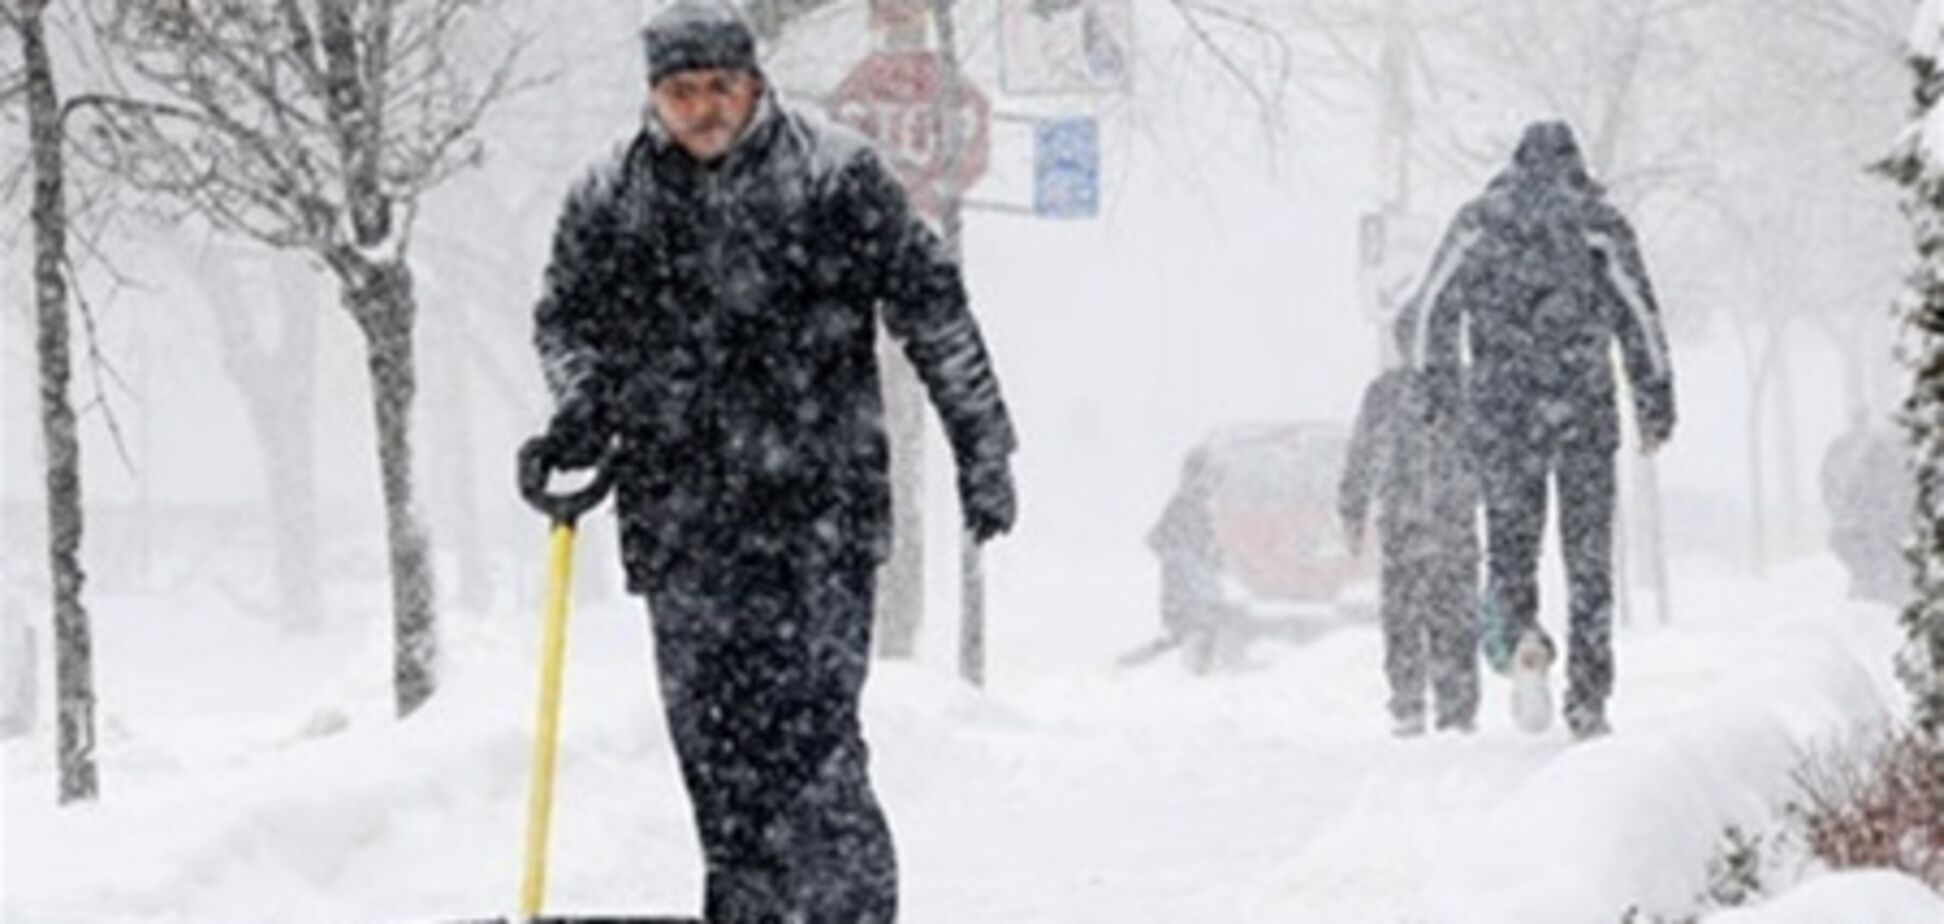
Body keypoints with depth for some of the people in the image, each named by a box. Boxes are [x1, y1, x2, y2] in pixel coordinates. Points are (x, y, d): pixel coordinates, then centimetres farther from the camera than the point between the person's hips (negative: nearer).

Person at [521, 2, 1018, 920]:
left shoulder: (835, 174, -1)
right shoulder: (609, 201, 7)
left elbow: (929, 304, 3)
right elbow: (565, 319, 21)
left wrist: (982, 448, 1)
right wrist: (583, 408, 0)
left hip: (818, 505, -3)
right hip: (680, 520, 3)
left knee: (811, 729, -10)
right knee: (709, 736, 3)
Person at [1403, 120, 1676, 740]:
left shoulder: (1480, 219, 6)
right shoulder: (1600, 221, 4)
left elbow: (1435, 305, 4)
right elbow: (1639, 316, 2)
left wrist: (1435, 385, 14)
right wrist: (1657, 404, 6)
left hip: (1503, 409, 0)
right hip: (1585, 408, 0)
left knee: (1510, 541, 8)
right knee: (1588, 554, 7)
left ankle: (1522, 641, -23)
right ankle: (1589, 704, 5)